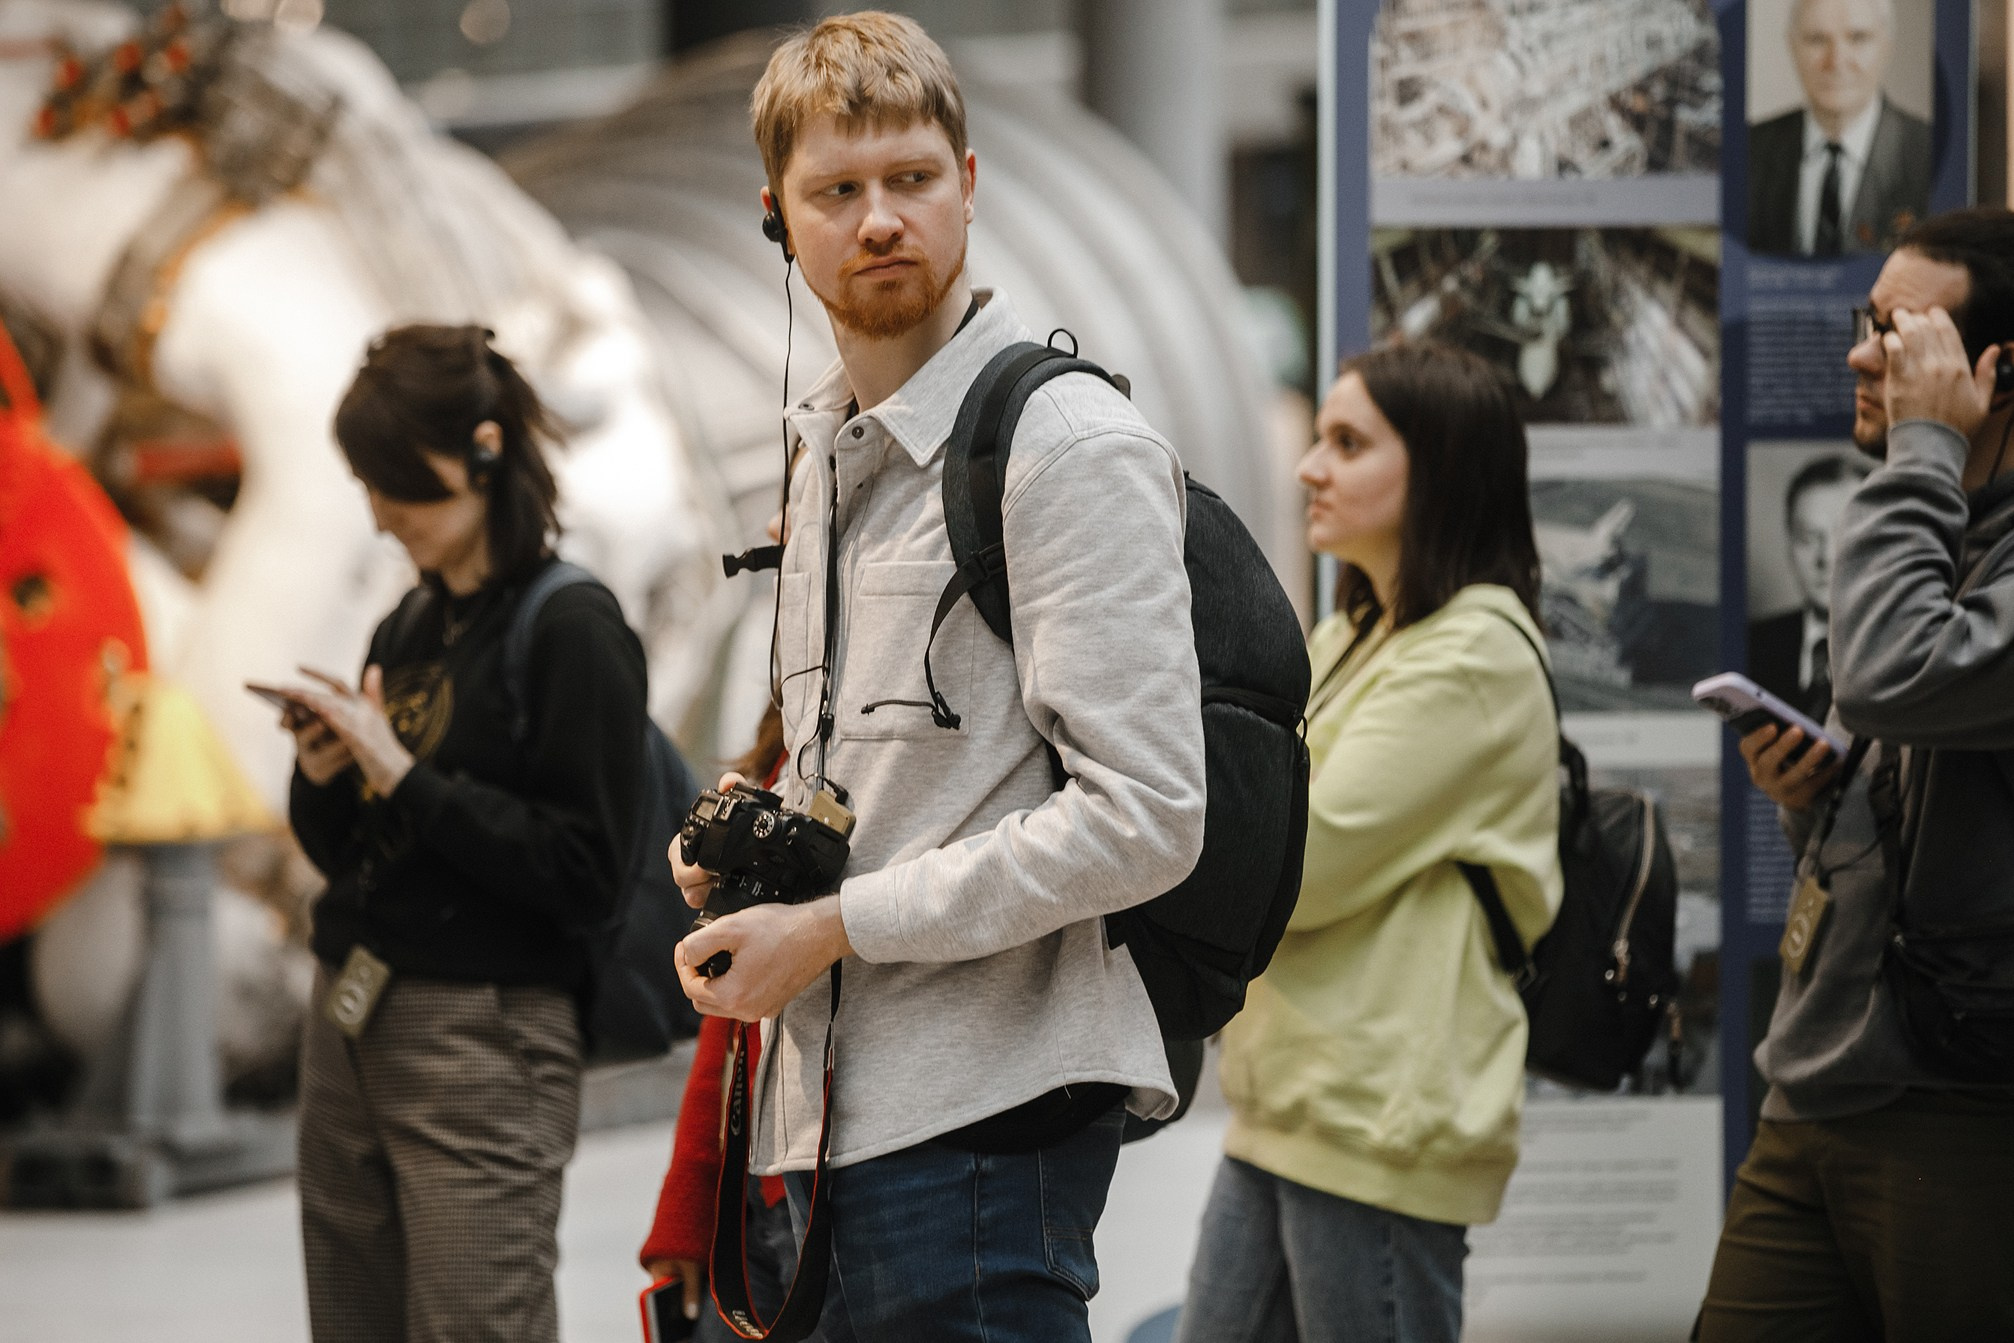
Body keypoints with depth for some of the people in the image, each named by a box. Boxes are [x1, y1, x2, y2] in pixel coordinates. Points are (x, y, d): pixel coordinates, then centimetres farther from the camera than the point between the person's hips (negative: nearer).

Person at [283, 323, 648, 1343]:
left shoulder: (572, 629, -8)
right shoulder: (407, 630, 14)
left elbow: (584, 876, -14)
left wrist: (406, 778, -16)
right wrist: (323, 781, -1)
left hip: (484, 1042, -8)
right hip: (349, 1029, 8)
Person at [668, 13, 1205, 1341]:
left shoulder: (1069, 447, -10)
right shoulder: (830, 450, 18)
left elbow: (1142, 819, -18)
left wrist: (834, 926, -14)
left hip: (984, 1110, -9)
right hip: (835, 1108, 9)